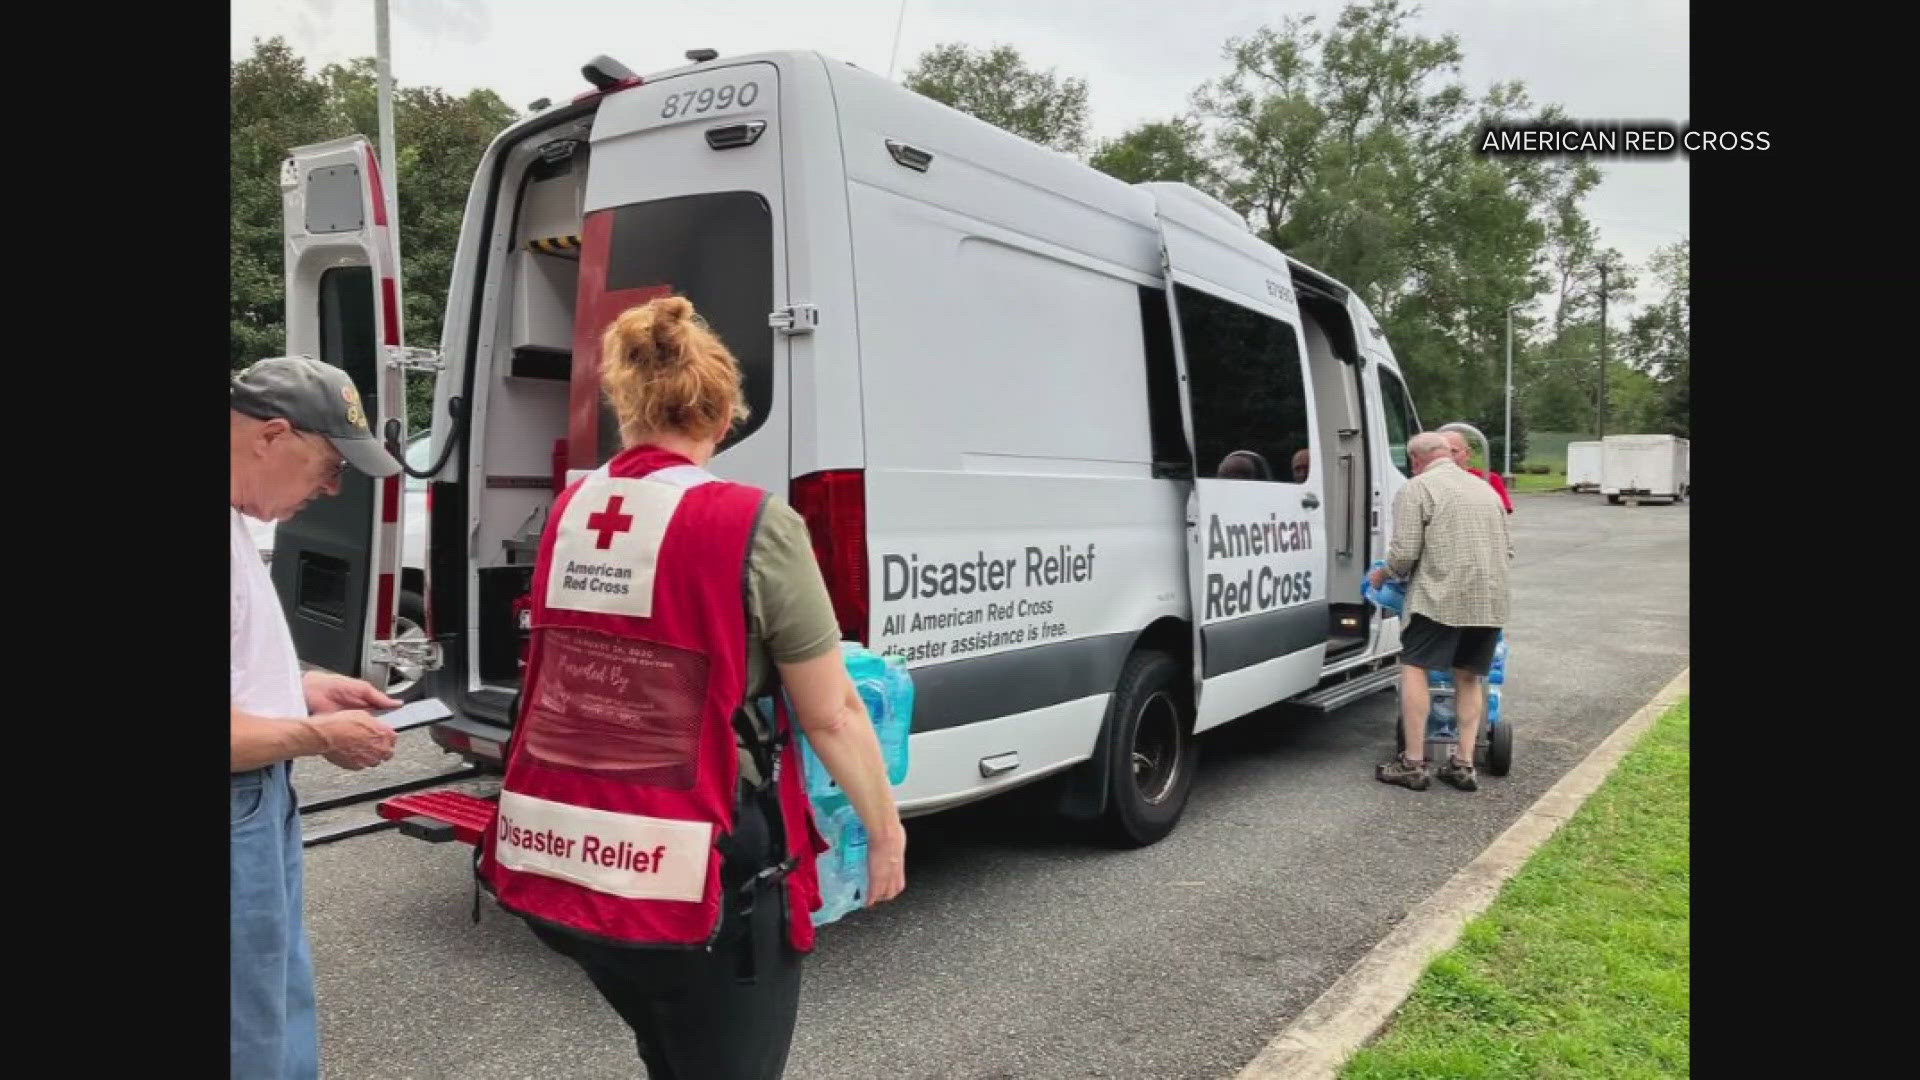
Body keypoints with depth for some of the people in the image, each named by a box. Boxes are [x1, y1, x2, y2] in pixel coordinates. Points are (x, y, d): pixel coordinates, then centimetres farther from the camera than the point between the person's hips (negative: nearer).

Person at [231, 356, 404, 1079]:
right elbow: (232, 738, -30)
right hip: (239, 811, -10)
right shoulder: (234, 537, -28)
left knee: (281, 1003, 26)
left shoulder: (238, 520, 6)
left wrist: (306, 689, 10)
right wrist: (320, 735, -16)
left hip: (260, 802, 10)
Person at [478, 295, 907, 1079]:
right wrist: (886, 831, 6)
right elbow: (832, 716, -10)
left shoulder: (569, 513, 3)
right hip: (699, 877, -6)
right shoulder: (751, 525, -15)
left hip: (557, 861, 6)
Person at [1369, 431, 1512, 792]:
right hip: (1490, 600, 7)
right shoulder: (1485, 489, 20)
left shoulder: (1417, 489, -2)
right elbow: (1508, 549, 22)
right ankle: (1464, 765, 12)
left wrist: (1383, 573, 8)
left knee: (1414, 668, 1)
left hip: (1439, 596, -7)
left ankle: (1413, 764, 0)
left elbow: (1405, 552, -10)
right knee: (1469, 677, 14)